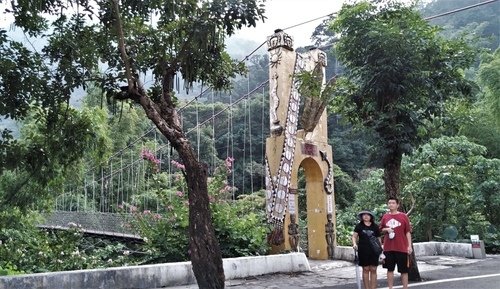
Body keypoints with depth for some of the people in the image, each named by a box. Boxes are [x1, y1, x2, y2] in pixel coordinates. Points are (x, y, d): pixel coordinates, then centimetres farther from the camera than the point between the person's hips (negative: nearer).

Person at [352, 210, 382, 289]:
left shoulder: (375, 226, 7)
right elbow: (354, 236, 4)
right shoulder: (359, 226, 4)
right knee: (366, 269, 3)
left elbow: (378, 238, 12)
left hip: (374, 250, 1)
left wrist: (380, 249, 7)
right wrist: (354, 244, -15)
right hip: (363, 251, -1)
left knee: (373, 270, 3)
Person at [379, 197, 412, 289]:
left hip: (402, 248, -3)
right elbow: (381, 230, 16)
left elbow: (408, 232, -1)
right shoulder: (385, 217, 7)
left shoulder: (403, 216, -2)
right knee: (390, 269, 9)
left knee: (404, 270, 4)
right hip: (388, 248, 3)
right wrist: (386, 230, -7)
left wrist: (409, 245, -6)